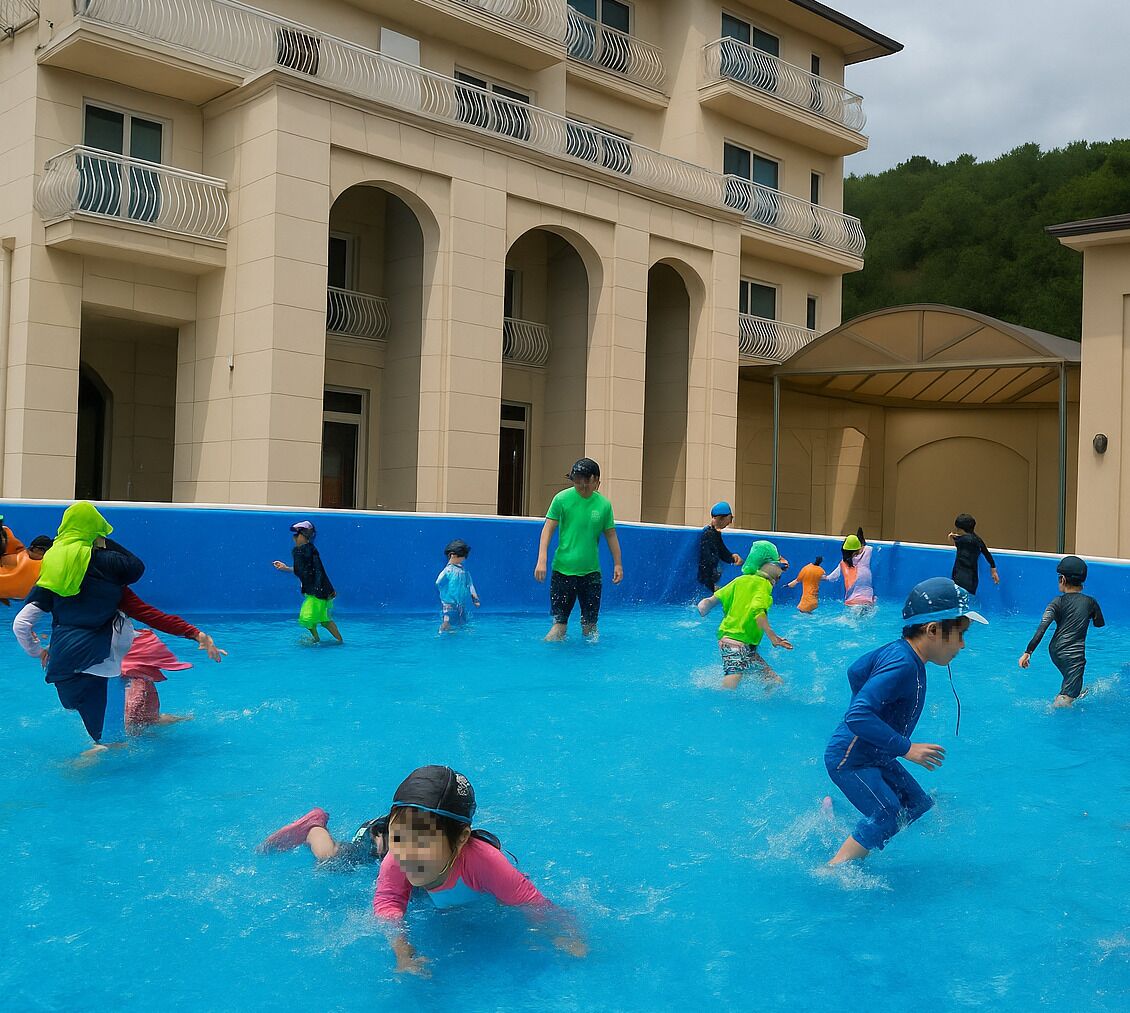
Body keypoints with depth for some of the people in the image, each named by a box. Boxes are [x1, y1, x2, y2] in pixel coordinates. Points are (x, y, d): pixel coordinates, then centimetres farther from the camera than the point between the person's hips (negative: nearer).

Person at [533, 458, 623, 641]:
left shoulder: (604, 504, 2)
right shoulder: (562, 499, -5)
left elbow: (611, 535, 11)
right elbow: (548, 529, -4)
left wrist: (617, 564, 10)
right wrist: (541, 560, -12)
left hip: (591, 571, 2)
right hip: (563, 569, -2)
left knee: (590, 624, 5)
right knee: (559, 622, -5)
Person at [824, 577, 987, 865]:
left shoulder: (895, 650, 0)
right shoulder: (902, 666, -29)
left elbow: (856, 671, 17)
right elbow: (858, 717, -36)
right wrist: (906, 748, -31)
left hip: (875, 756, 10)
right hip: (850, 760, -10)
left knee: (918, 805, 11)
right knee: (888, 816, -18)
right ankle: (832, 870, -8)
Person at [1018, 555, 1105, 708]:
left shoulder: (1058, 602, -2)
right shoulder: (1090, 602, -1)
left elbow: (1042, 628, -12)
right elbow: (1100, 625, 13)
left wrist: (1028, 652, -13)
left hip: (1055, 652, 3)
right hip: (1074, 654, -3)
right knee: (1066, 698, -10)